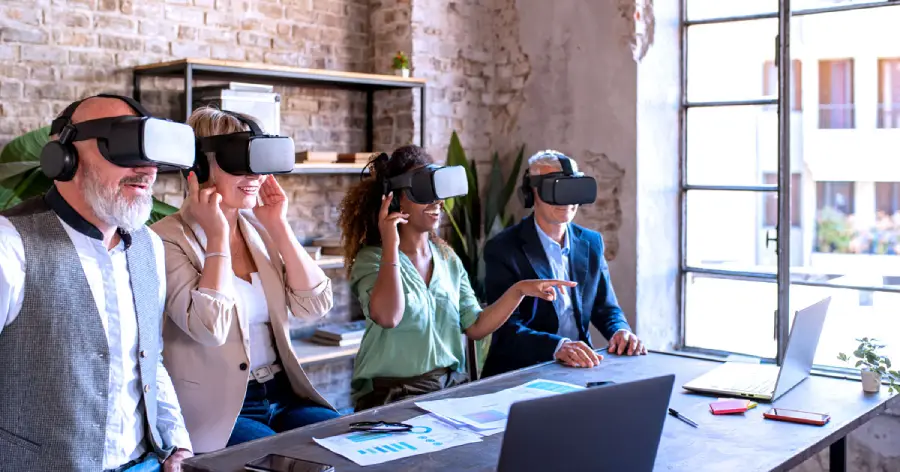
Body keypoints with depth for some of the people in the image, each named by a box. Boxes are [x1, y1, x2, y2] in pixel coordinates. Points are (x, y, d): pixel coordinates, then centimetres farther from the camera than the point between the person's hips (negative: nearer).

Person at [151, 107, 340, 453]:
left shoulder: (260, 229, 7)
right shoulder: (170, 239, -11)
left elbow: (315, 304, -1)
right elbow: (210, 327, -25)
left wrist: (278, 226, -5)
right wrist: (217, 235, -18)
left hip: (283, 393, 6)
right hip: (215, 410, -6)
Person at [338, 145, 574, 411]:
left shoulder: (447, 258, 11)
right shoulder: (371, 259, -5)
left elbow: (475, 327, 8)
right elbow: (387, 317, -25)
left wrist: (519, 290, -2)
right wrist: (390, 246, -22)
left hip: (451, 388, 5)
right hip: (392, 397, -5)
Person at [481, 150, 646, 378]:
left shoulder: (592, 243, 10)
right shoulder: (502, 249, -8)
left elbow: (605, 307, 16)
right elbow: (506, 327, -15)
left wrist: (621, 331, -7)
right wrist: (557, 347, -31)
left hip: (579, 367, 5)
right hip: (520, 371, -4)